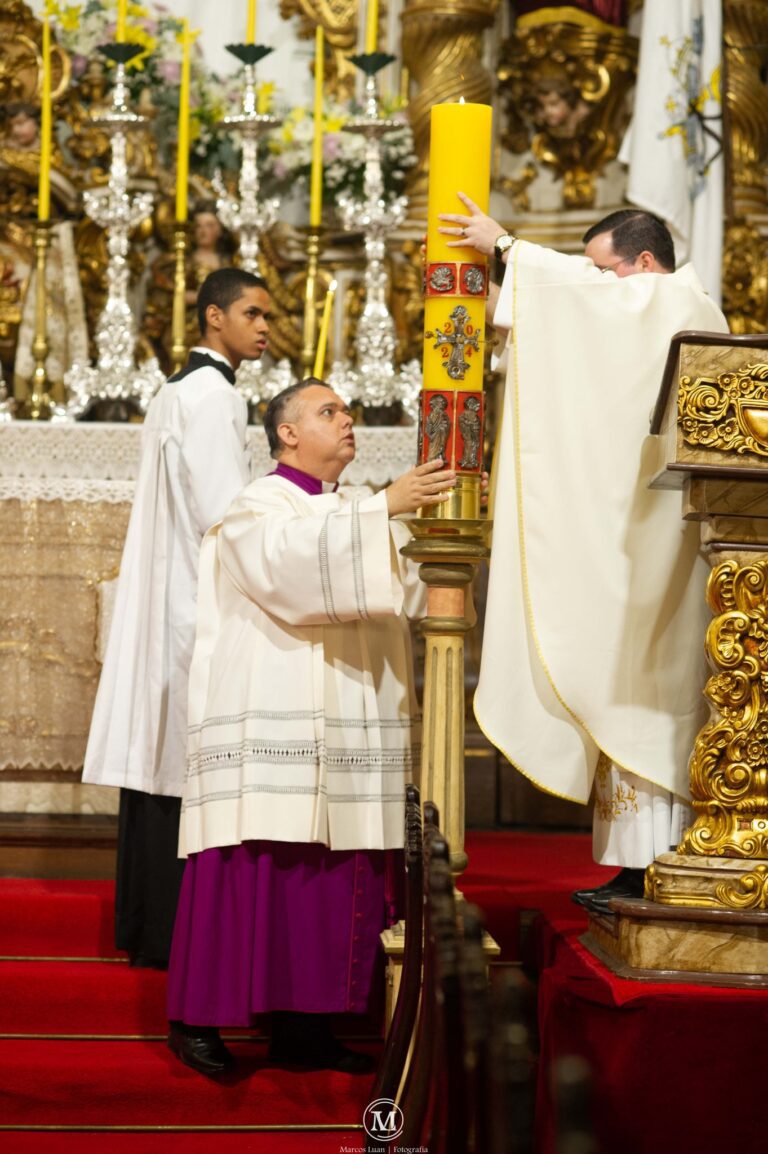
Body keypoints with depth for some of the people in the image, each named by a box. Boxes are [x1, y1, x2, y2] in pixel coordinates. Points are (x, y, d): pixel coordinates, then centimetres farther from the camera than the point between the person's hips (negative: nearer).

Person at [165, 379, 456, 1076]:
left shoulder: (353, 517, 23)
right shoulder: (259, 510, -1)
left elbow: (408, 595, 13)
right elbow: (291, 556, -24)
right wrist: (386, 507, -31)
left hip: (342, 741, 7)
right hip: (271, 727, -7)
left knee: (331, 879, 3)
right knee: (252, 870, -8)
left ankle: (303, 1024, 8)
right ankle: (197, 1018, -1)